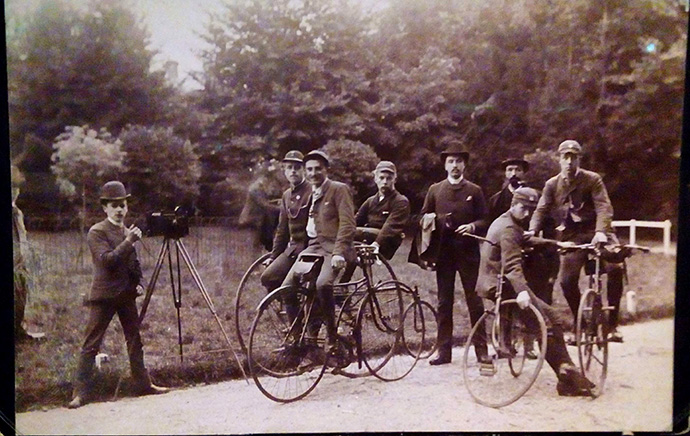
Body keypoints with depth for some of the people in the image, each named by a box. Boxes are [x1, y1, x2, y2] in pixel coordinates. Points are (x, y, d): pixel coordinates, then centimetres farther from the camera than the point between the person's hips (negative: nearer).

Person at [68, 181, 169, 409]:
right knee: (91, 344, -4)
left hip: (126, 295, 7)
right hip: (104, 296, -7)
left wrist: (138, 282, 9)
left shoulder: (127, 231, 15)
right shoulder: (96, 232, -7)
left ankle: (143, 383, 20)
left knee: (135, 340, 11)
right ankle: (80, 392, 1)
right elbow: (107, 260, -21)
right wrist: (128, 242, -26)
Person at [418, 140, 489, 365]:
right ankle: (443, 350, 8)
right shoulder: (435, 190, 12)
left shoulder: (474, 190, 8)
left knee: (474, 300, 1)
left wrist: (473, 226, -15)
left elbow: (484, 220, 6)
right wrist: (429, 218, -9)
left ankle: (481, 348, 9)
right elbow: (423, 218, 13)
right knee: (444, 302, 4)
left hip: (468, 252, -1)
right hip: (444, 252, 2)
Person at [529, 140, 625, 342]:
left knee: (615, 268, -24)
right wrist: (533, 230, -21)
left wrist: (601, 231, -29)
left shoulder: (592, 179, 1)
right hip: (571, 237, 2)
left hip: (596, 233, -2)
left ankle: (612, 324, -10)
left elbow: (603, 206, -11)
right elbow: (541, 210, 0)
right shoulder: (552, 185, 9)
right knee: (566, 280, -13)